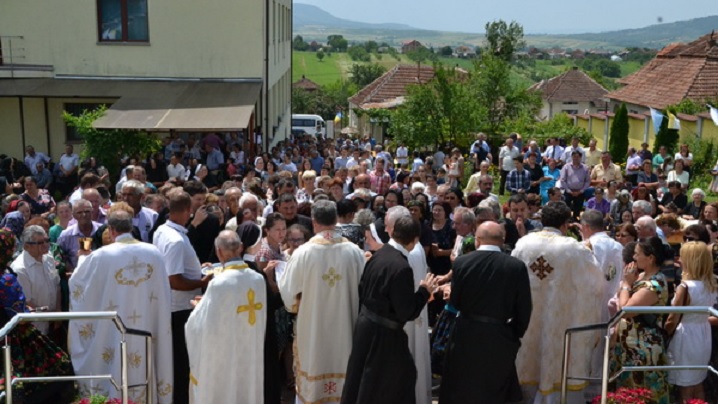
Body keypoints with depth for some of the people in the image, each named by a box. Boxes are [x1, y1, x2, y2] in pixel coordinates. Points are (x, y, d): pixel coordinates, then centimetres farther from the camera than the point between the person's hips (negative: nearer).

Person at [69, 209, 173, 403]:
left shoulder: (101, 256, -11)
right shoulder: (154, 253, -4)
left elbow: (76, 283, 6)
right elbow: (163, 296, 3)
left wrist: (84, 258, 22)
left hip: (114, 334, -2)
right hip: (147, 331, 2)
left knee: (116, 370, 10)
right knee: (144, 369, 15)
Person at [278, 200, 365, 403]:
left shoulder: (303, 252, -15)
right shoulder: (354, 251, -8)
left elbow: (289, 292, -7)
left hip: (312, 327, -2)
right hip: (344, 326, 2)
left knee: (313, 376, 11)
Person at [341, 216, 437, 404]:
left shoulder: (378, 255, -1)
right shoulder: (402, 267, -26)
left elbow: (362, 292, 9)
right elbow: (406, 313, -21)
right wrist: (425, 291, -9)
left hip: (366, 325, 8)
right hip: (384, 333, -8)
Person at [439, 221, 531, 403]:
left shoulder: (461, 262, -9)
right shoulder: (517, 266, -10)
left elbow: (454, 302, -2)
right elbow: (523, 309, -6)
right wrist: (516, 335, 10)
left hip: (466, 334, 0)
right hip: (500, 337, 0)